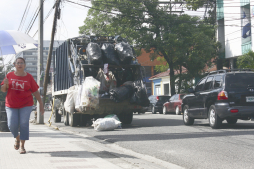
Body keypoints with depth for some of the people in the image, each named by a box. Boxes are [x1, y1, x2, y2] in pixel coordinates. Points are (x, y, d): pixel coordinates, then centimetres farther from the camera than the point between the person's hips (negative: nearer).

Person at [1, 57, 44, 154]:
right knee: (12, 125, -6)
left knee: (24, 124, -8)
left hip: (26, 105, -1)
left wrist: (41, 104, 1)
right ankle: (17, 138, 27)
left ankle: (22, 146, 2)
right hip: (11, 105, 1)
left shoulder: (29, 77, 0)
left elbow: (35, 92, 3)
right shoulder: (10, 76, 5)